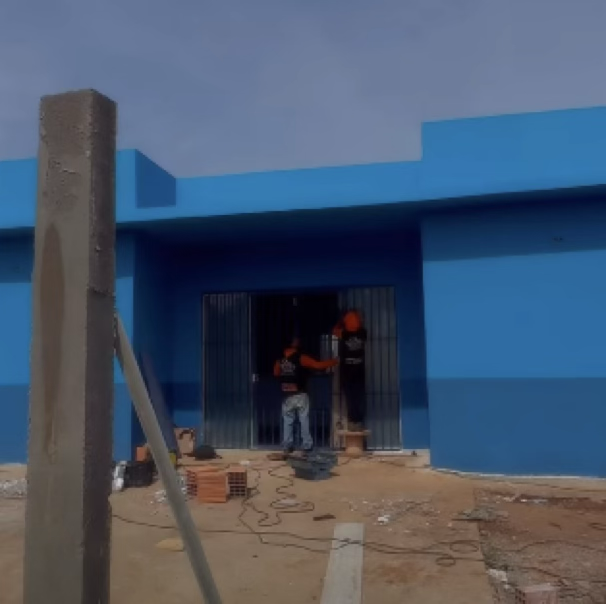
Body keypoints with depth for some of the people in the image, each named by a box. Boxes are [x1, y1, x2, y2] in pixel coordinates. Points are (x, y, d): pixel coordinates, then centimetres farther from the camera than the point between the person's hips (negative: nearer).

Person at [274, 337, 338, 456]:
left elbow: (276, 373, 19)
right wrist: (334, 361, -1)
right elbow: (318, 365, -11)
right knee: (304, 421, 4)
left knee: (288, 421, 9)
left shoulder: (279, 361, 4)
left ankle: (287, 447, 9)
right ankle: (307, 446, 5)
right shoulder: (301, 358, -9)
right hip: (300, 395, -3)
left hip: (287, 396, 3)